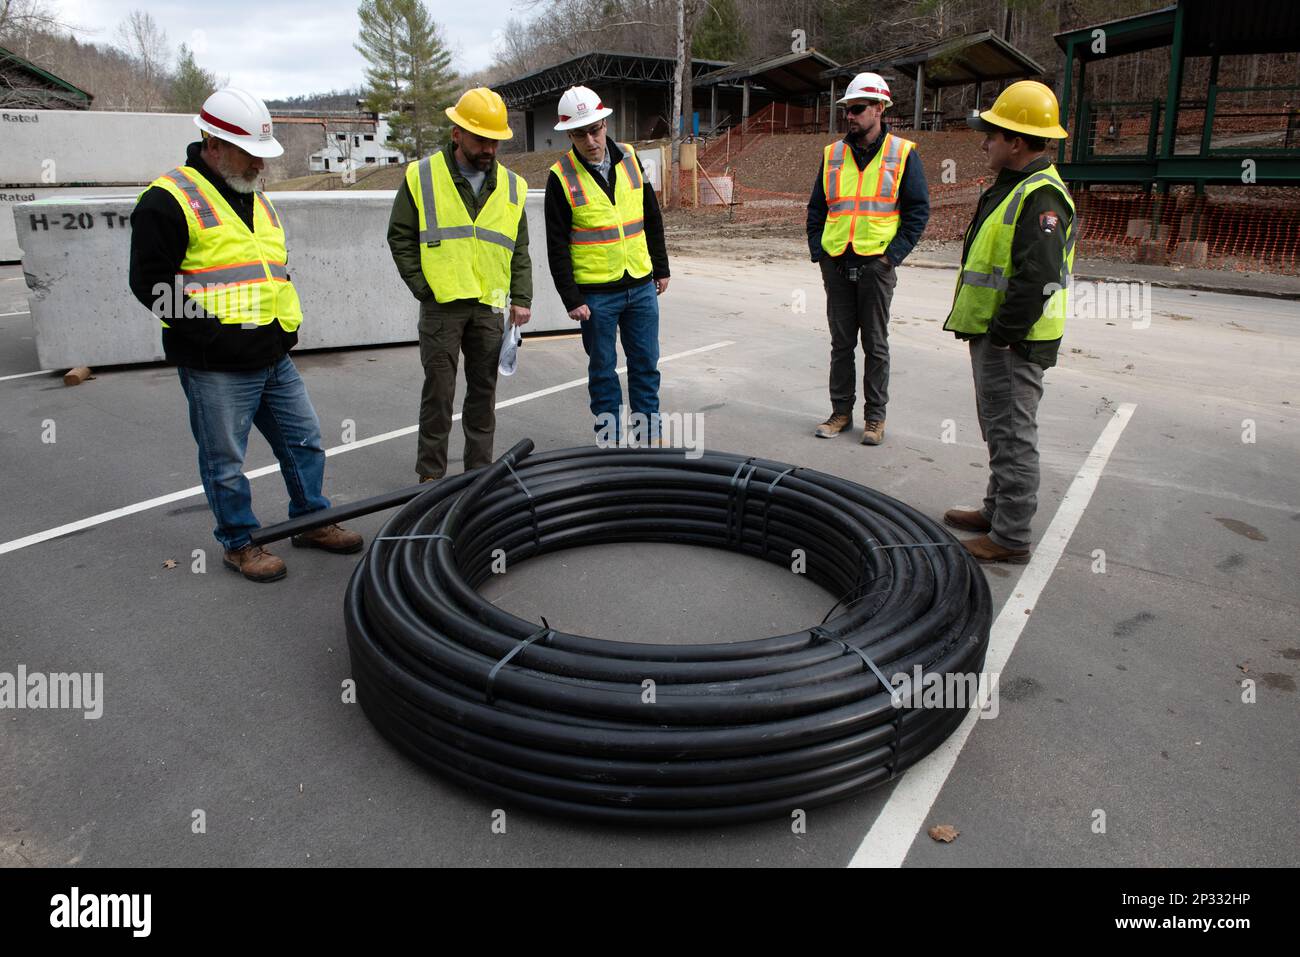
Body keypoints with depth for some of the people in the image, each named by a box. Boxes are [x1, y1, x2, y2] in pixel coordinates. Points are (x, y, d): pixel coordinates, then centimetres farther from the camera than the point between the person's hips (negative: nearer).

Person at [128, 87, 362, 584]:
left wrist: (288, 321, 11)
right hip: (216, 369, -7)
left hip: (275, 357, 8)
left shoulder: (256, 198, 16)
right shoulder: (168, 200, -10)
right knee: (225, 460, 6)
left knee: (304, 440, 14)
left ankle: (311, 519, 31)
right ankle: (239, 542, 21)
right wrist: (213, 334, -19)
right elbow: (150, 282, -14)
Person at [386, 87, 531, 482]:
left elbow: (520, 249, 14)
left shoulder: (512, 186, 10)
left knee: (484, 389, 9)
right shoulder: (422, 176, 0)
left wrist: (521, 298, 3)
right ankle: (430, 475, 11)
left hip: (490, 306, 3)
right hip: (441, 304, -3)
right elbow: (400, 236, 3)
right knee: (438, 390, 0)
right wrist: (422, 286, -6)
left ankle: (480, 471, 19)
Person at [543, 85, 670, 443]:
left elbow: (652, 219, 13)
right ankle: (610, 441, 18)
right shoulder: (561, 177, -6)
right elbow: (557, 246, -6)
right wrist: (571, 299, -10)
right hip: (595, 293, -3)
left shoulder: (629, 158, 5)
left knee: (646, 364, 9)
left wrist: (661, 269, 13)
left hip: (641, 286, 4)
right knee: (603, 369, 6)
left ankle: (650, 438, 21)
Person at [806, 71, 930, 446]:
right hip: (836, 263, 3)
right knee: (841, 342, 8)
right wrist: (818, 251, 4)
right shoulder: (833, 155, 11)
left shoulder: (903, 154, 1)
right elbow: (816, 208, 16)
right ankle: (841, 411, 18)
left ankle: (875, 416, 13)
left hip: (877, 264, -3)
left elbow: (918, 210, 0)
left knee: (875, 345, 4)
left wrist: (894, 254, -10)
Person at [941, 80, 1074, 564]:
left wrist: (1001, 335, -21)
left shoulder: (1041, 196, -19)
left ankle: (1011, 537, 5)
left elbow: (1038, 279, -27)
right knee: (1001, 432, 19)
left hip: (1012, 343, -11)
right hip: (993, 334, 11)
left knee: (1012, 436, -4)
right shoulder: (1013, 187, 15)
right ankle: (998, 511, 34)